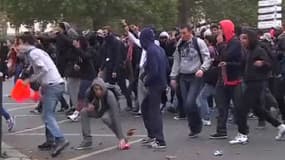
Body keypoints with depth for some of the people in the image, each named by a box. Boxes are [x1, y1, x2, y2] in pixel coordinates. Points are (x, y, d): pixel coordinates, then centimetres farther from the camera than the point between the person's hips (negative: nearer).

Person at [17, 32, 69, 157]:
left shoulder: (33, 53, -8)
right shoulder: (37, 51, 21)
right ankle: (50, 141, 17)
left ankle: (60, 140, -20)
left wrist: (30, 80, -11)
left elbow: (43, 69, -19)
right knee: (48, 114, 15)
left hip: (52, 86, -10)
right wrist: (42, 88, 16)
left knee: (47, 115, -10)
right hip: (57, 84, 10)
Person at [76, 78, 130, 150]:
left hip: (110, 111, -4)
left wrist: (121, 137, -48)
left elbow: (115, 116, -42)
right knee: (83, 111, -23)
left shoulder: (109, 95, -37)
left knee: (105, 118, -37)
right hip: (98, 110, 4)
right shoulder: (89, 93, -25)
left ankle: (122, 139, -17)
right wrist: (89, 104, -25)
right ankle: (87, 140, -12)